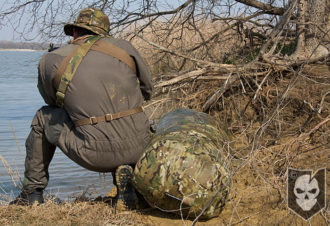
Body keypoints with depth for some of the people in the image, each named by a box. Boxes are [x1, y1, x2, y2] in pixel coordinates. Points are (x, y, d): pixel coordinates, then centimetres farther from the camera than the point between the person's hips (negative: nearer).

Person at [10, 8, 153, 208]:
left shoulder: (51, 61, 4)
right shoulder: (124, 47, 7)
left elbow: (52, 101, 22)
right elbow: (147, 90, 20)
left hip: (95, 155, -2)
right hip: (138, 148, 2)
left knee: (44, 118, 24)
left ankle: (33, 191, 28)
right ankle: (126, 172, 11)